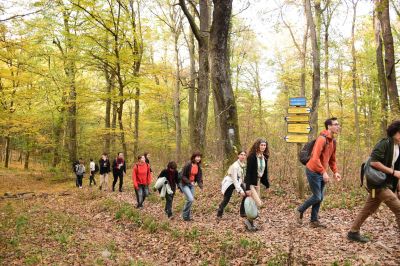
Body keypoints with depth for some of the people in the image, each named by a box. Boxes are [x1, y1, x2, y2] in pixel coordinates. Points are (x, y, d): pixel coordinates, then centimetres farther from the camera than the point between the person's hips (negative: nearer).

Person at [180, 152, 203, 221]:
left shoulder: (198, 167, -1)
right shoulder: (188, 165, -22)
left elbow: (199, 176, 2)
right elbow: (183, 176, -19)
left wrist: (200, 184, -15)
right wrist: (189, 182, -28)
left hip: (192, 184, 7)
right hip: (184, 184, -7)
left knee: (190, 200, 9)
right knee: (190, 199, -17)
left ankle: (189, 216, 24)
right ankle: (185, 216, 1)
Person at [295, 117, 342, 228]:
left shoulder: (333, 141, 9)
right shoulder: (322, 139, -19)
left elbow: (332, 159, 19)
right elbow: (315, 158, -26)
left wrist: (335, 172, 8)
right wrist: (324, 172, -28)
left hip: (322, 172, 9)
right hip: (313, 171, -9)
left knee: (320, 198, 11)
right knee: (317, 197, -3)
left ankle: (314, 220, 20)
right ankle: (300, 210, 18)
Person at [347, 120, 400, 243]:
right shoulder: (384, 143, -14)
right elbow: (374, 162, -23)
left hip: (387, 184, 9)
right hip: (378, 183, -9)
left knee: (368, 209, 13)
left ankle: (353, 232, 23)